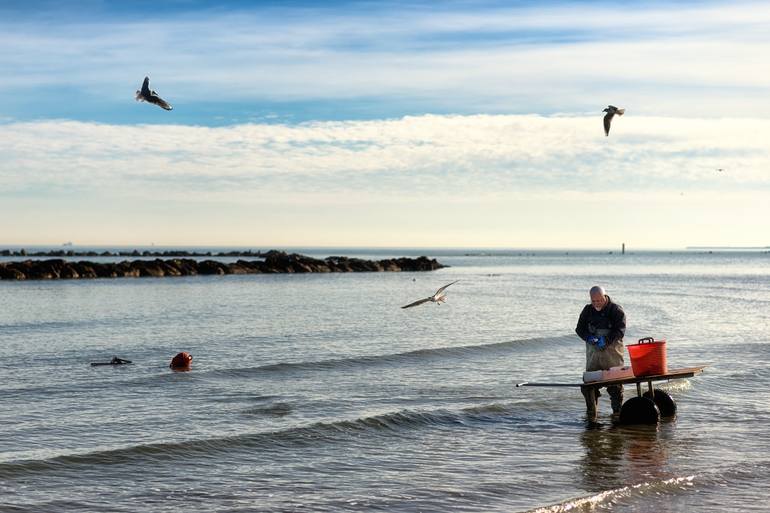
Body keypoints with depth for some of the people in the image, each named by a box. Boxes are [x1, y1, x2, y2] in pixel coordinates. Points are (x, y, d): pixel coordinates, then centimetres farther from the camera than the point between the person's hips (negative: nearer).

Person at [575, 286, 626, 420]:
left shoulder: (616, 310, -4)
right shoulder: (587, 310, 8)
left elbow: (620, 330, -10)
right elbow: (579, 328, 9)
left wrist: (606, 340, -22)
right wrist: (589, 337, -11)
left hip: (612, 351, -3)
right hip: (593, 351, 3)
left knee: (615, 383, 0)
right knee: (588, 383, -1)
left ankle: (617, 412, 11)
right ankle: (591, 413, 8)